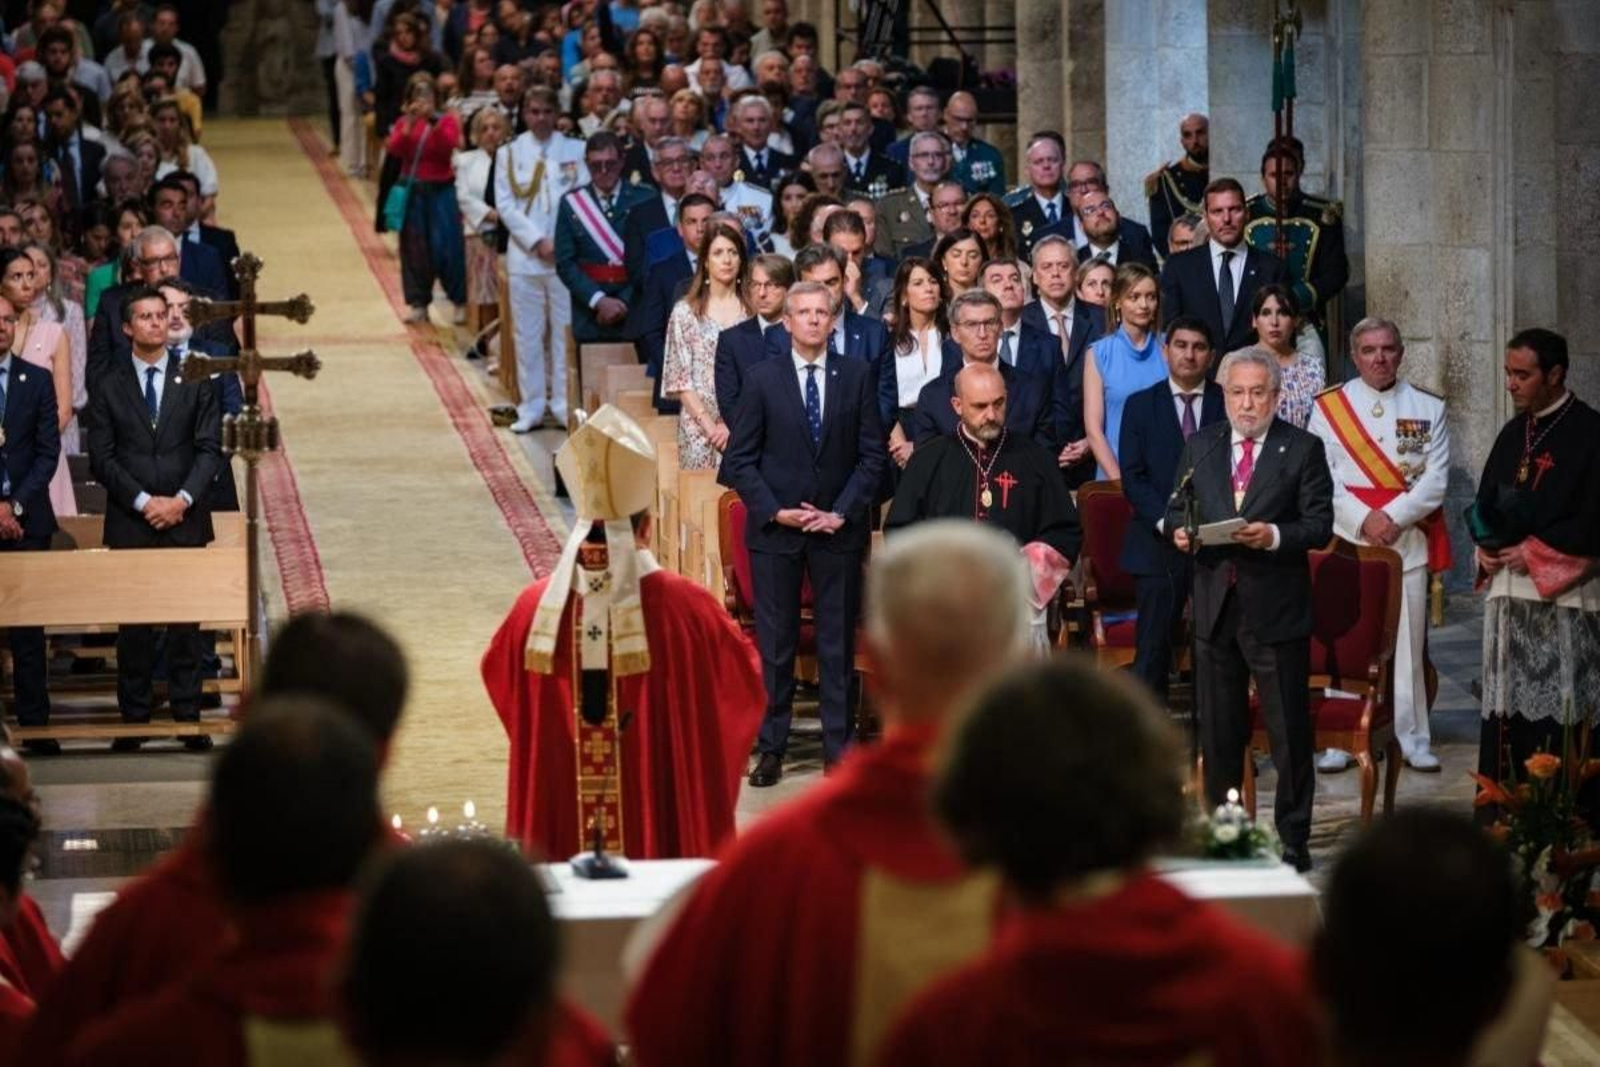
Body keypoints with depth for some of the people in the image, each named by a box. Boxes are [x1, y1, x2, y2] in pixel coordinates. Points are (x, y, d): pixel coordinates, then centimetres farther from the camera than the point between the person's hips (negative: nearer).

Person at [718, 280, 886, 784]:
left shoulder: (858, 375, 3)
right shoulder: (762, 378, 0)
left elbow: (872, 455, 3)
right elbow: (740, 459, 0)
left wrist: (842, 513, -8)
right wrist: (775, 511, -10)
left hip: (839, 528, 1)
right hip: (775, 529, -1)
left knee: (839, 642, 5)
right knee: (775, 643, 3)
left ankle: (839, 748, 11)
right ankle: (771, 748, 9)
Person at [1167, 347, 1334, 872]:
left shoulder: (1303, 449, -2)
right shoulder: (1200, 446, 11)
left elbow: (1320, 525, -7)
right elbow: (1175, 509, 14)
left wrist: (1274, 535, -24)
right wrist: (1179, 529, -8)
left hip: (1275, 609, -4)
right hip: (1214, 606, 4)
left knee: (1289, 731, 0)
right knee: (1217, 730, 11)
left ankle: (1293, 839, 8)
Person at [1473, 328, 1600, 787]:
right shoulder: (1514, 432, 16)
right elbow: (1487, 501, 22)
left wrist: (1535, 552, -13)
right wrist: (1487, 548, 3)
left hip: (1562, 593, -7)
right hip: (1508, 588, 7)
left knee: (1558, 711, -8)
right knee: (1506, 708, 4)